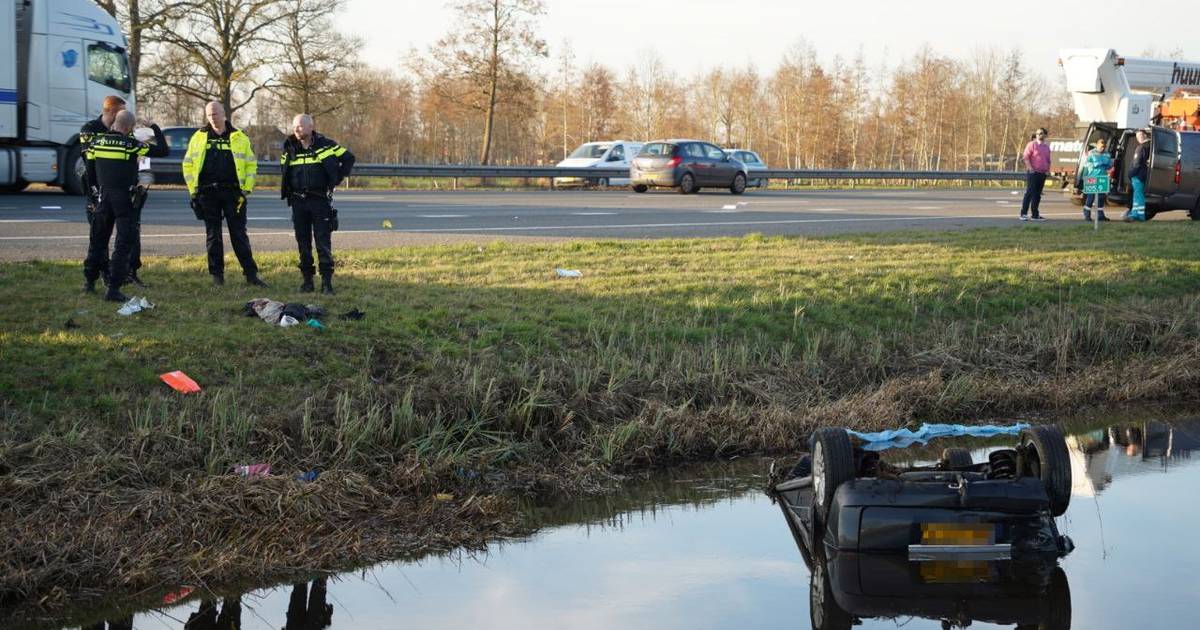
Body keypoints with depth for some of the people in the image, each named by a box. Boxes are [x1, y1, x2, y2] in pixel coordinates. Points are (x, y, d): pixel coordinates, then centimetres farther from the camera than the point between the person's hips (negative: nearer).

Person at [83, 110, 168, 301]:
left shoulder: (96, 142, 2)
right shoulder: (130, 145, -11)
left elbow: (90, 173, 10)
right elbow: (163, 150, -8)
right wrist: (156, 130, 6)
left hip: (104, 197, 5)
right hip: (124, 198, -5)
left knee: (98, 240, 19)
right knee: (124, 243, -1)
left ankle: (90, 281, 27)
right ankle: (114, 289, -7)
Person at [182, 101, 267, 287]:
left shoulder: (239, 138, 5)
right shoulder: (198, 138, 7)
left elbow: (251, 164, 7)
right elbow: (188, 164, 10)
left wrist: (246, 189, -1)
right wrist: (194, 190, 4)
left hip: (233, 193, -1)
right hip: (207, 194, 1)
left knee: (239, 234, 0)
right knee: (212, 235, 5)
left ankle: (251, 274, 1)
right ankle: (217, 275, 12)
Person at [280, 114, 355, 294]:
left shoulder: (325, 145, -3)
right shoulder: (289, 149, 7)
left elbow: (349, 158, 6)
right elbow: (283, 167, 26)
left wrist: (335, 179, 1)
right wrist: (288, 190, 14)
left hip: (320, 200, -3)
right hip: (298, 202, 4)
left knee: (323, 242, -6)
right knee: (303, 243, 5)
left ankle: (327, 282, -3)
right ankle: (307, 280, 13)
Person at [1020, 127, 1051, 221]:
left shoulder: (1047, 147, 18)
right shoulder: (1032, 144, -2)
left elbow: (1048, 160, 26)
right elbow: (1026, 156, -9)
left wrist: (1048, 169, 11)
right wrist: (1030, 167, -17)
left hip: (1042, 173, 6)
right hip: (1033, 172, -6)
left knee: (1037, 194, 8)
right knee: (1030, 193, -10)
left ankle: (1035, 214, 12)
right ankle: (1024, 214, -9)